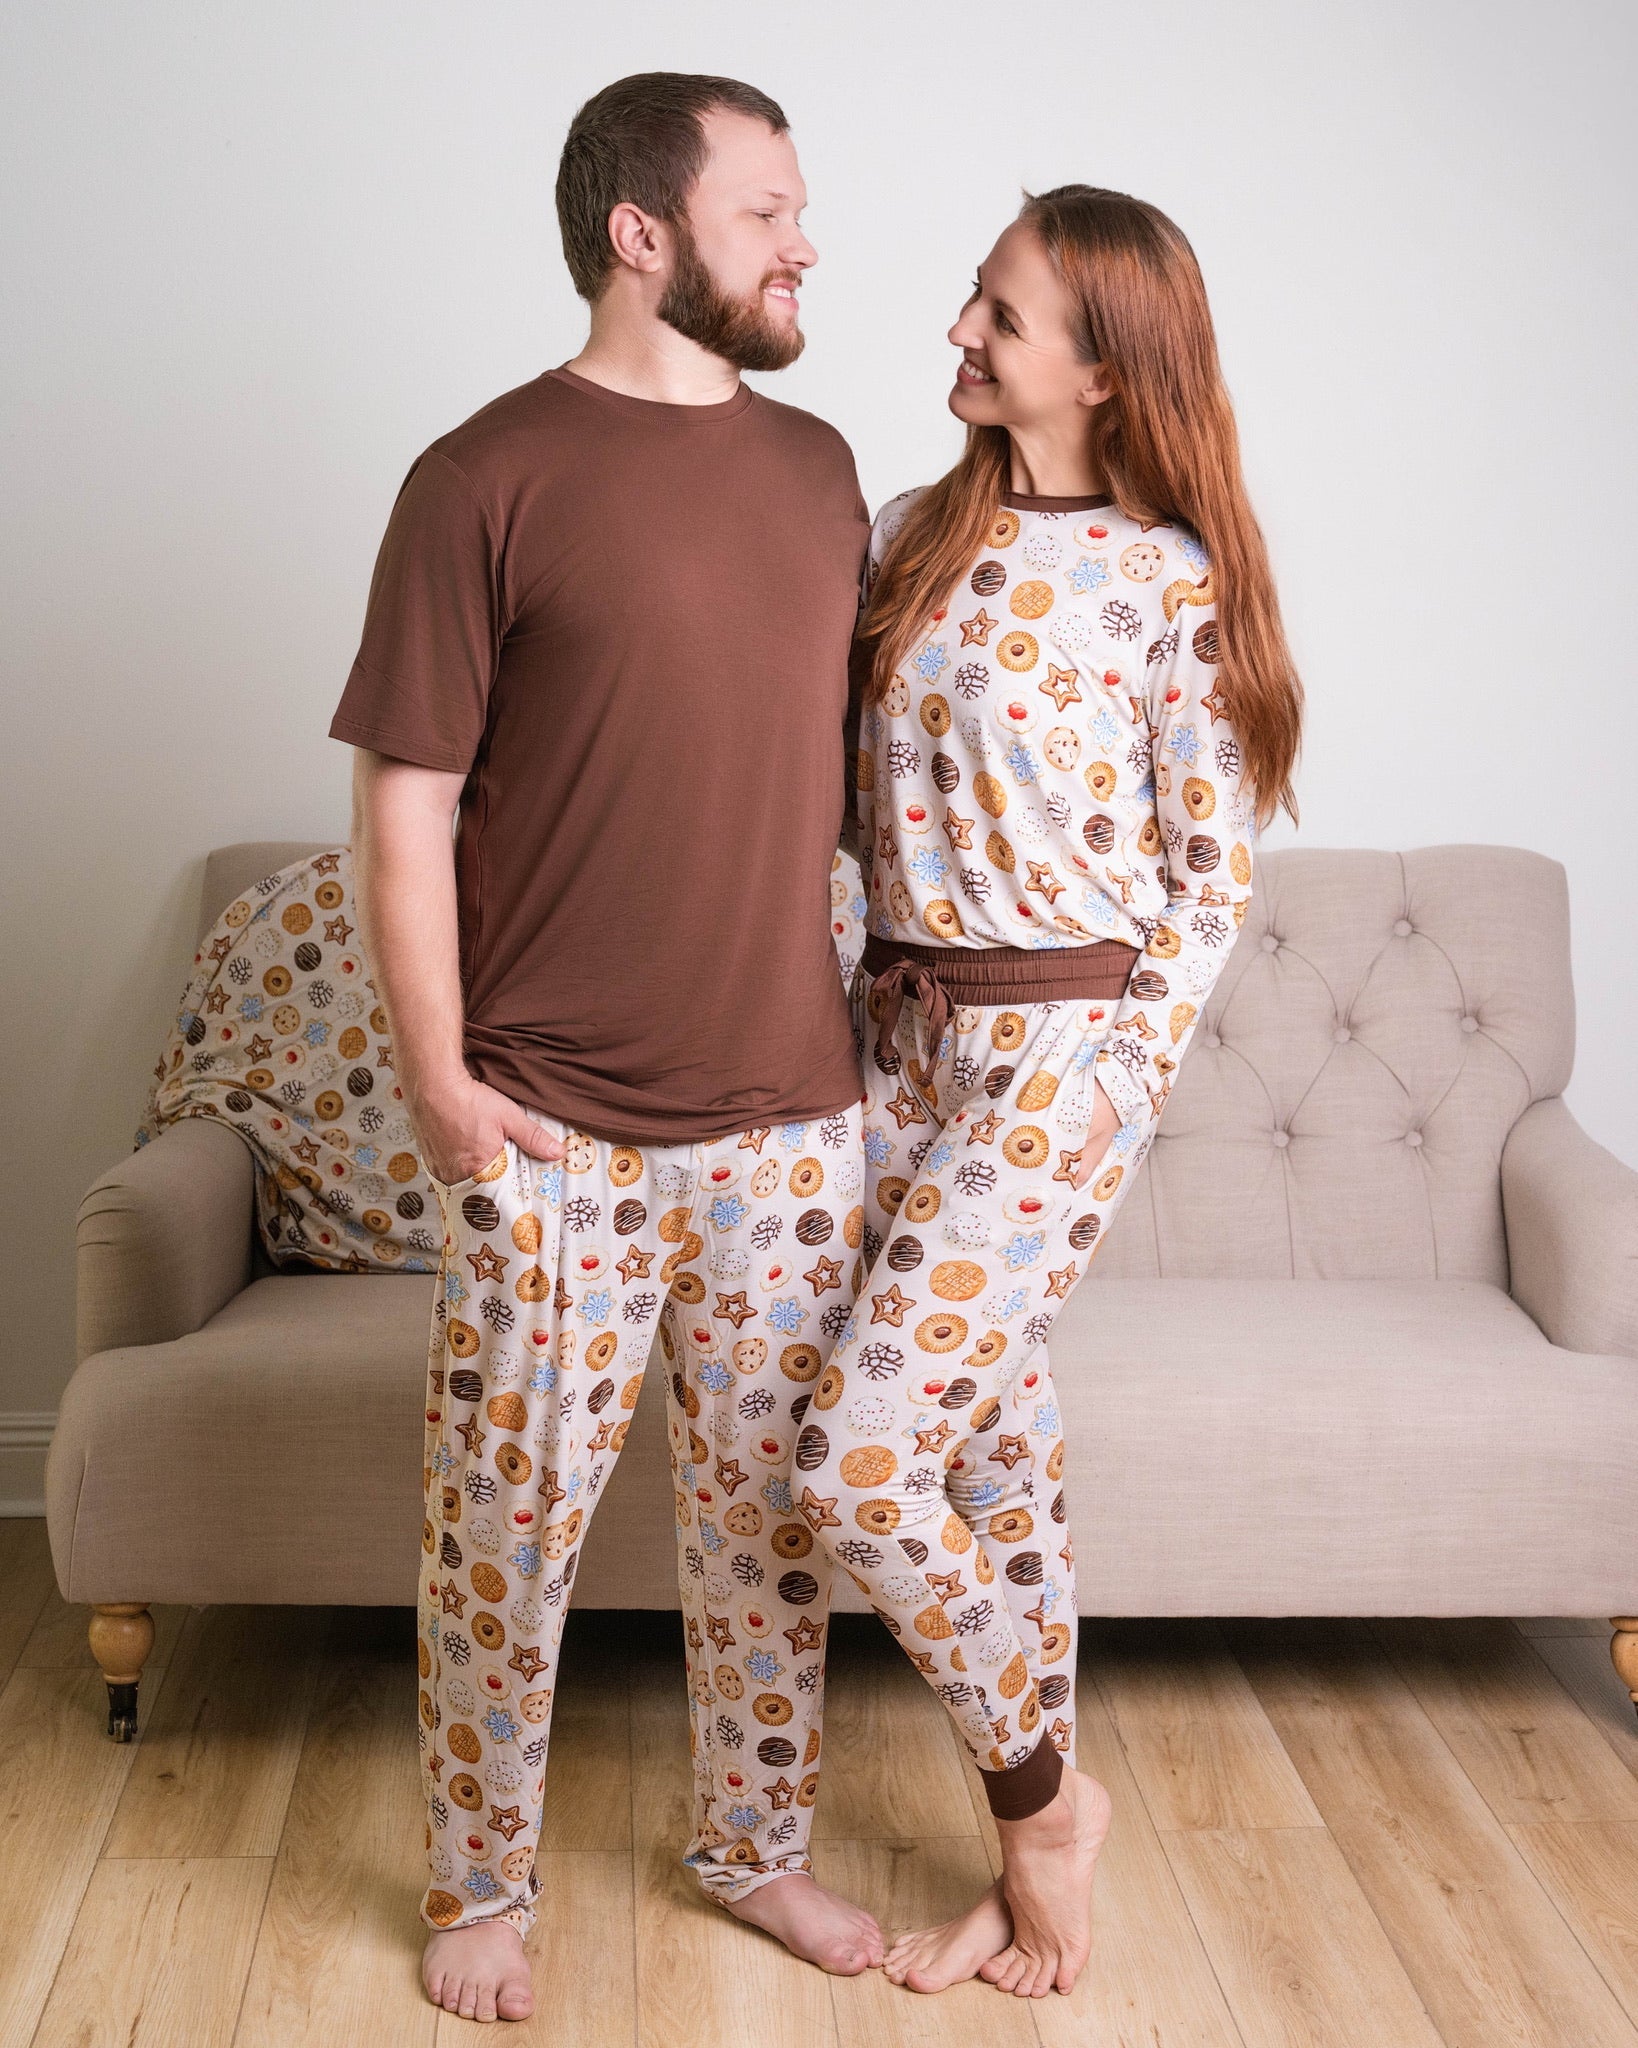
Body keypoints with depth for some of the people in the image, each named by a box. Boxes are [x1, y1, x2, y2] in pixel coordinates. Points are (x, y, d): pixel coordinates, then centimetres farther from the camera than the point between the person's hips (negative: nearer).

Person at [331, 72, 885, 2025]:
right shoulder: (487, 479, -7)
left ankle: (755, 1842, 35)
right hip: (553, 1130, -5)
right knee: (507, 1521, 7)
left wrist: (879, 1006, 15)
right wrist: (436, 1082, -12)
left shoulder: (815, 464, 10)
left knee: (769, 1511, 15)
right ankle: (480, 1883, 27)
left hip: (790, 1112, 5)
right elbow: (403, 805, -7)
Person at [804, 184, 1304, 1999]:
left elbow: (1211, 874, -6)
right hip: (901, 1030, 6)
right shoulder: (918, 529, 9)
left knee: (856, 1470, -11)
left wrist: (1115, 1078, -8)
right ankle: (1036, 1855, 28)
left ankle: (1041, 1794, 15)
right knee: (992, 1450, 13)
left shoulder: (1173, 580, -9)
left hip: (1060, 1051, -6)